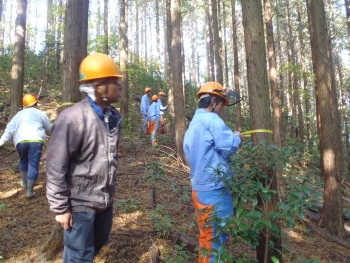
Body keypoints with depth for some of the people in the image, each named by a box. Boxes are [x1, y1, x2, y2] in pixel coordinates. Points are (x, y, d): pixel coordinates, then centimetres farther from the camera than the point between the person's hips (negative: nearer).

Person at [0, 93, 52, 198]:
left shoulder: (19, 114, 23)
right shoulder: (40, 113, 17)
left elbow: (9, 129, 12)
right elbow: (50, 129, 23)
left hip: (21, 141, 3)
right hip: (35, 140, -3)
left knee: (23, 160, 27)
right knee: (33, 164, -1)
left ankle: (25, 182, 38)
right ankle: (29, 190, -3)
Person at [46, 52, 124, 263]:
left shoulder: (113, 117, 2)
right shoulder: (72, 118, -21)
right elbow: (56, 167, -17)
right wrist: (60, 207, -13)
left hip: (105, 199, 7)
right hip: (80, 202, -7)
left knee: (99, 242, 24)